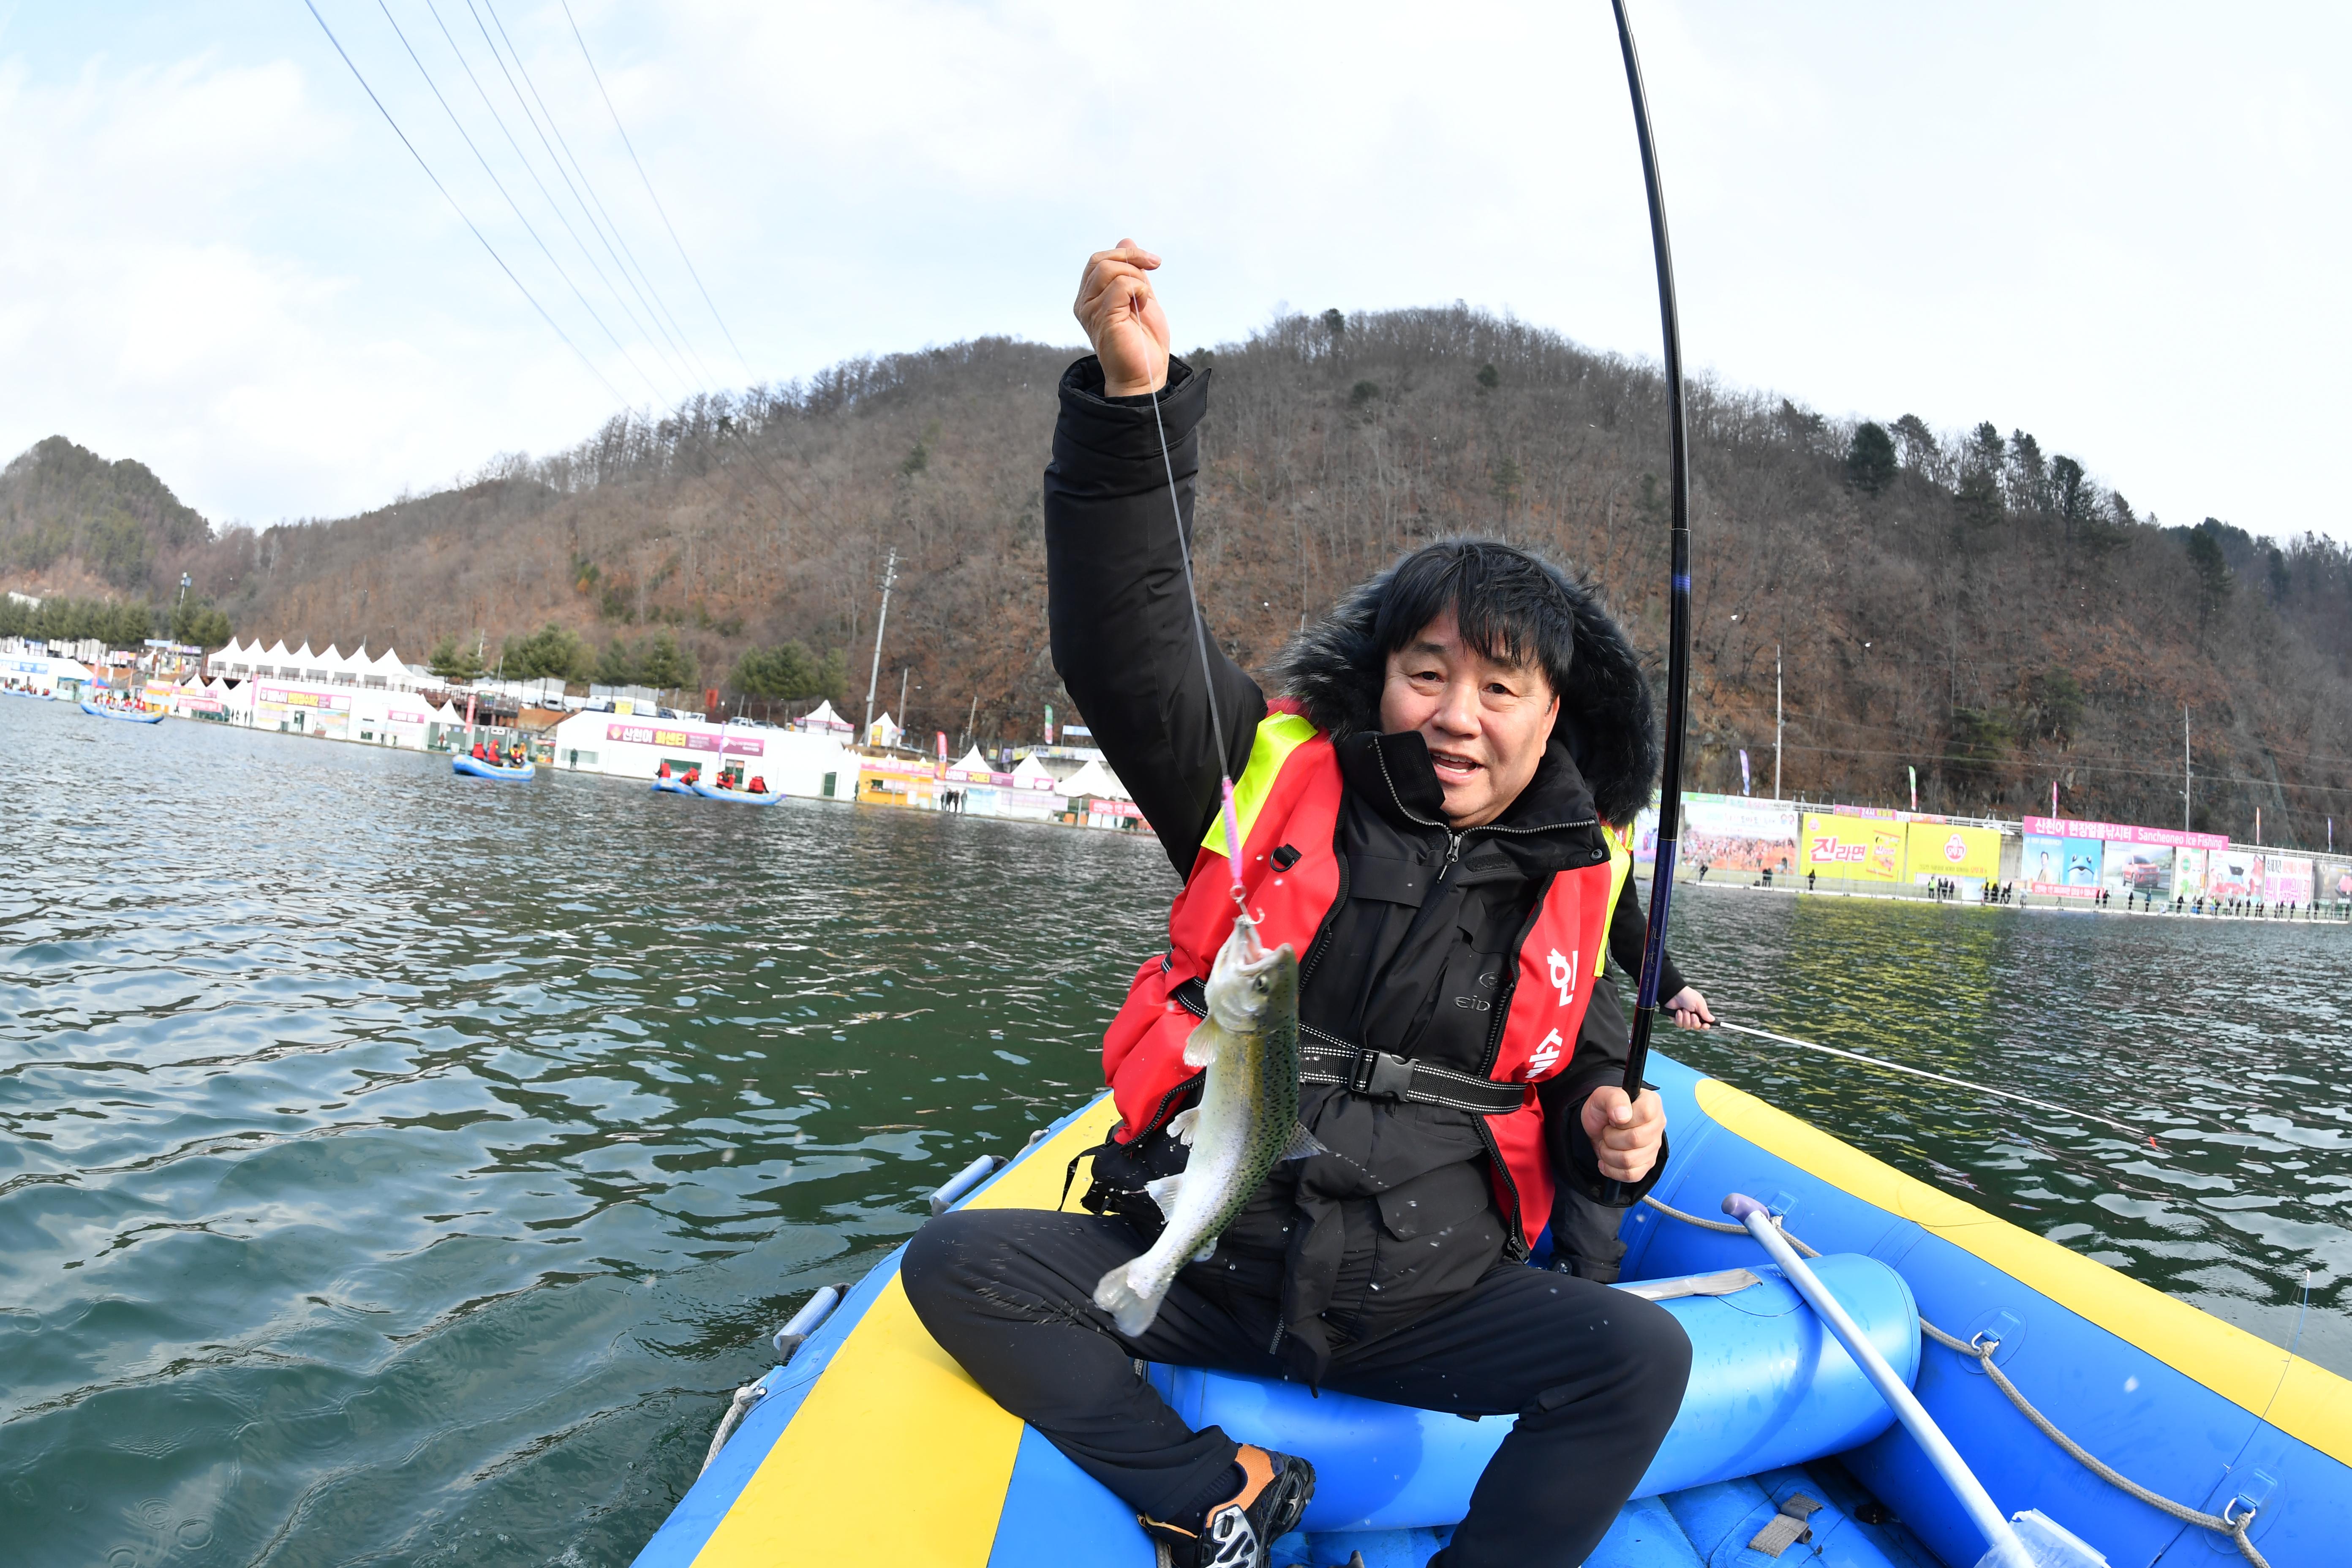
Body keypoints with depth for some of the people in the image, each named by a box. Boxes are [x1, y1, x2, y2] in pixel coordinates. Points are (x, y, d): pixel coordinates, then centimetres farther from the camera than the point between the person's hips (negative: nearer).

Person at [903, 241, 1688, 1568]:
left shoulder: (1574, 885, 4)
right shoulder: (1282, 776, -3)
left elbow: (1568, 1082, 18)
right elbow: (1124, 641, -16)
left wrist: (1611, 1135, -6)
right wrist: (1135, 399, -26)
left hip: (1424, 1300, 1)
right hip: (1197, 1264, 0)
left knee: (1642, 1356, -22)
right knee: (957, 1265, -16)